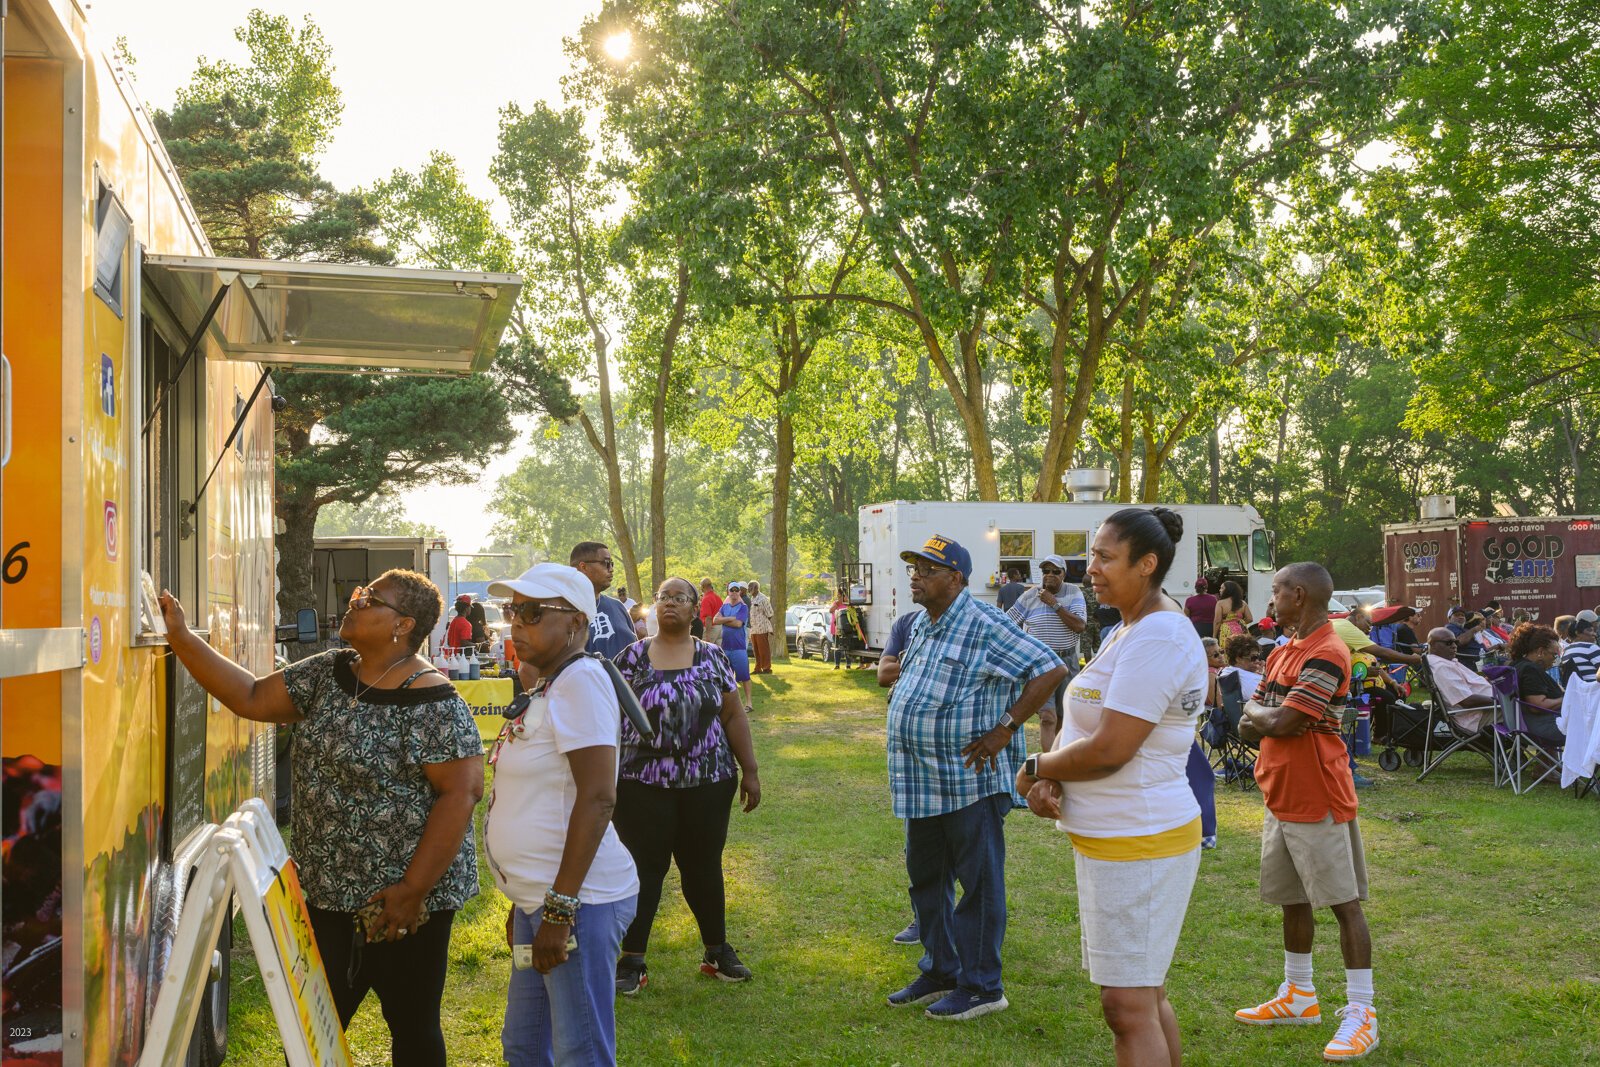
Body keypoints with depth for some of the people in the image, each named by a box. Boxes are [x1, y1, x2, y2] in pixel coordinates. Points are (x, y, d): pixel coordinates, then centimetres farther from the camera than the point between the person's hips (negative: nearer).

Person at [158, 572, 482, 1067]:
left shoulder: (433, 704, -18)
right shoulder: (328, 674, 6)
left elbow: (461, 791, -21)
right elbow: (251, 698, 7)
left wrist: (413, 889, -22)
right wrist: (180, 636, -1)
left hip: (405, 901, -7)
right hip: (328, 894, 7)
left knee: (413, 1027, 8)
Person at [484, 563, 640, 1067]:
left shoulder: (581, 679, -16)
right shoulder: (544, 685, 13)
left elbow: (596, 798, -24)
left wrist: (560, 909, -24)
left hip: (577, 901, -10)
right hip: (540, 898, 10)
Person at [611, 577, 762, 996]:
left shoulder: (713, 657, 5)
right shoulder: (632, 657, 1)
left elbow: (734, 716, 6)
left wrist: (750, 771, 3)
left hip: (707, 784, 2)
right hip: (643, 787, -1)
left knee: (703, 866, 12)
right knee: (644, 868, 1)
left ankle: (717, 951, 27)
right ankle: (633, 961, 11)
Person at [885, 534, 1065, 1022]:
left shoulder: (985, 625, -15)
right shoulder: (920, 625, 12)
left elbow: (1050, 670, -19)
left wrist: (1004, 730, -19)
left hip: (970, 779, -9)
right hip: (921, 780, 9)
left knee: (978, 881, 2)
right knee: (926, 877, 18)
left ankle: (981, 986, 13)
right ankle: (940, 971, 32)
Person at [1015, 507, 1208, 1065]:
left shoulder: (1157, 638, -20)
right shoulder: (1132, 631, 13)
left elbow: (1109, 749, -25)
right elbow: (1088, 726, 14)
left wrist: (1036, 768, -8)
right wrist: (1051, 780, -5)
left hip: (1136, 845, -10)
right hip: (1112, 837, 10)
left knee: (1128, 1008, -5)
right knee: (1148, 997, 18)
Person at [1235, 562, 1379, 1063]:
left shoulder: (1327, 655, -18)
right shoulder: (1282, 654, 13)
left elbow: (1282, 722, -24)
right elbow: (1247, 724, 11)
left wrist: (1258, 712, -3)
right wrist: (1267, 718, -11)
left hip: (1319, 803, -9)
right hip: (1281, 797, 9)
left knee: (1343, 902, -2)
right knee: (1293, 900, 18)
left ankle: (1361, 1013, 5)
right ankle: (1299, 997, 31)